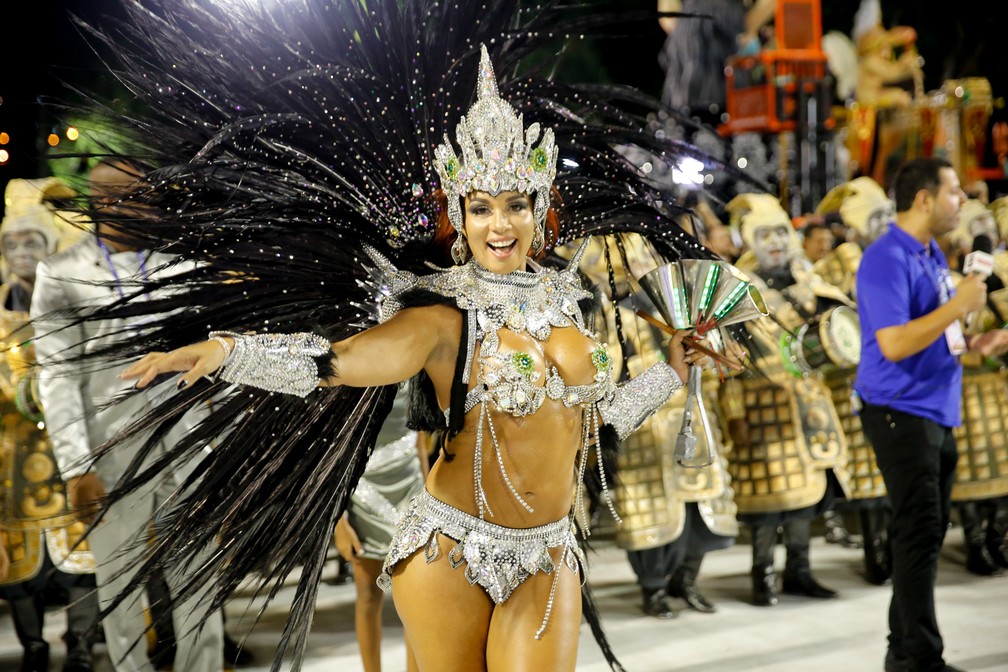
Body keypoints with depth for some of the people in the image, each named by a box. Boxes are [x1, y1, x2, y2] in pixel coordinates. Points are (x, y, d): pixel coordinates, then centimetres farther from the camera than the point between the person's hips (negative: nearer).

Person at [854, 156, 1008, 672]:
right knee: (920, 533, -7)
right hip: (900, 412, -9)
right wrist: (958, 306, -22)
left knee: (926, 532, 13)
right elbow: (894, 344, -25)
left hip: (937, 412, 9)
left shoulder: (933, 257, 14)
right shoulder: (887, 260, -16)